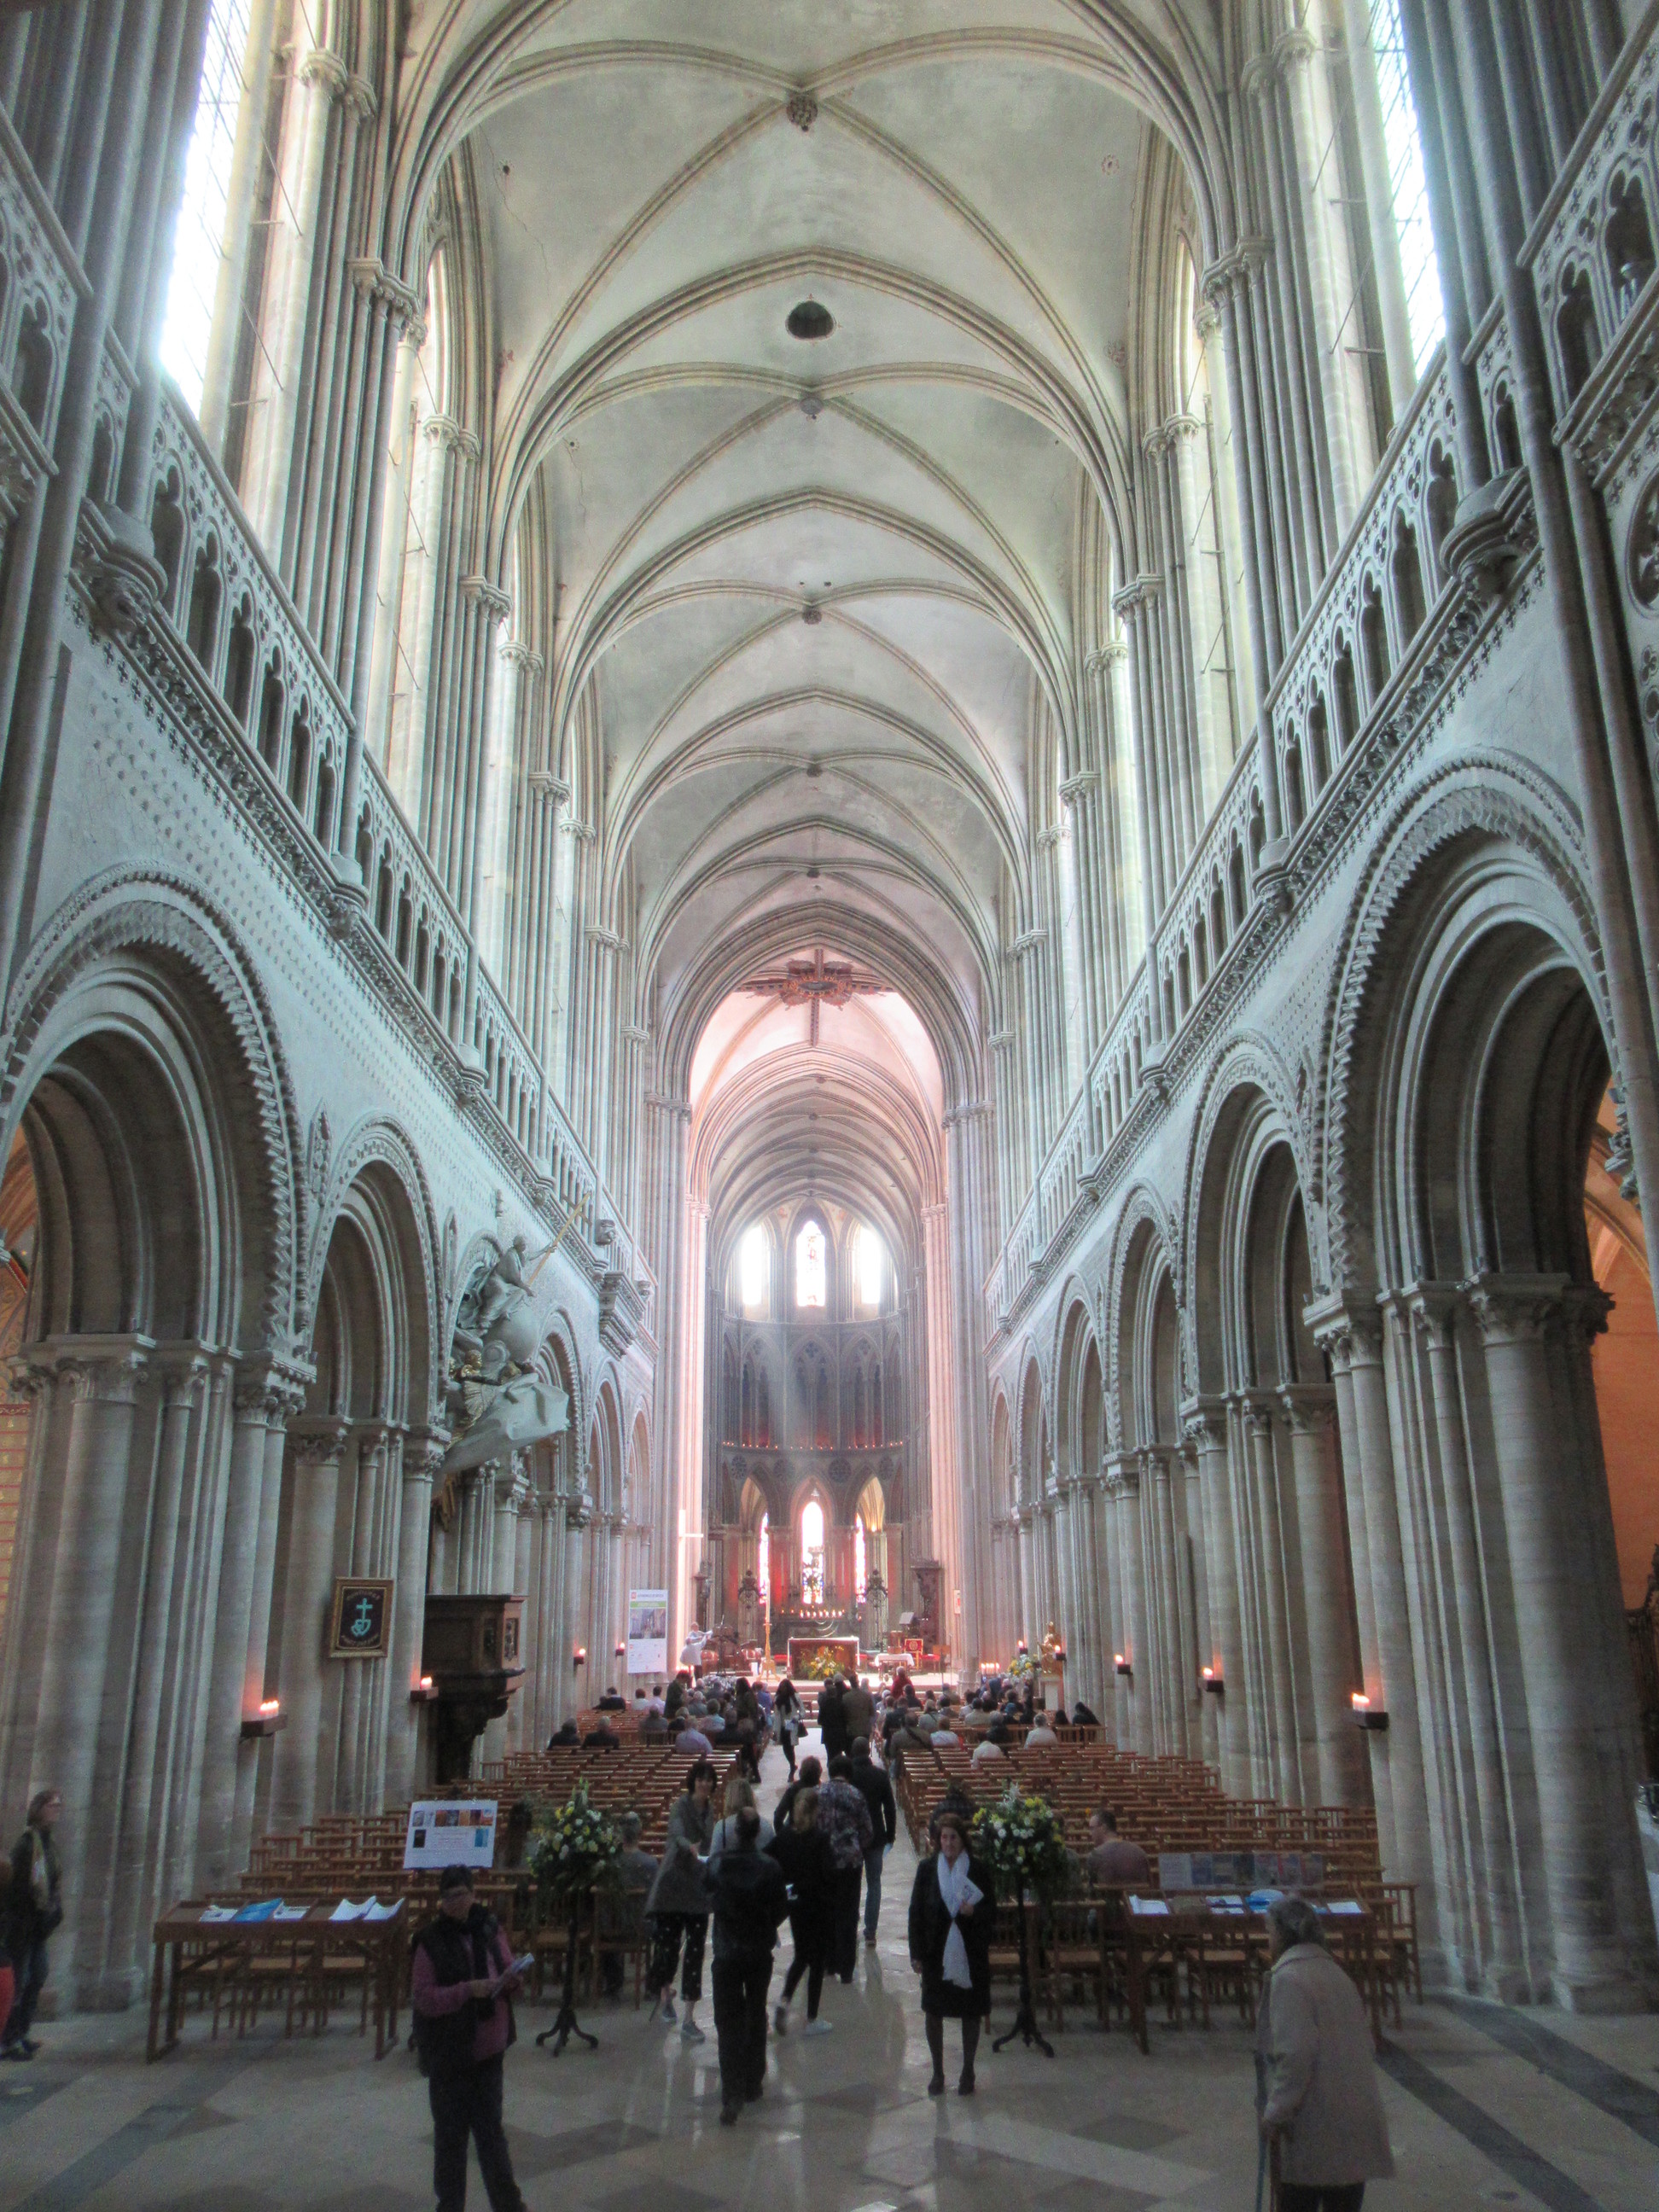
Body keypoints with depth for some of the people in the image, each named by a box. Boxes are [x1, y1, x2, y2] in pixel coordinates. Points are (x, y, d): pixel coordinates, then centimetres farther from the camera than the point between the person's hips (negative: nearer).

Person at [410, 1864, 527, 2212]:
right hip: (449, 2052, -3)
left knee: (491, 2131, 14)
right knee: (451, 2134, 9)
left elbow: (507, 1969, 9)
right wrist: (467, 1990, -26)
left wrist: (510, 1981, -13)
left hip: (488, 2049, 3)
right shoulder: (431, 1940, -13)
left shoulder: (489, 1929, -2)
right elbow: (422, 1998, -15)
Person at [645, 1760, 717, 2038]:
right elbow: (677, 1833, -30)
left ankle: (689, 2018, 5)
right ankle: (665, 1993, 35)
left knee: (695, 1951, 0)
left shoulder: (711, 1810, 7)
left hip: (699, 1890, 4)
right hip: (673, 1886, -4)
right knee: (669, 1944, 4)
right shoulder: (680, 1805, -11)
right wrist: (691, 1847, -49)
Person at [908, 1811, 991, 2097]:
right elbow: (916, 1912, 1)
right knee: (933, 2013, 4)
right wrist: (916, 1953, -2)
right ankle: (937, 2072, 22)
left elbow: (992, 1911, 2)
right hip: (936, 1953, 1)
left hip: (970, 1953, -1)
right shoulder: (927, 1869, -1)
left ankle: (967, 2073, 24)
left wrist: (974, 1912, -20)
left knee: (971, 2014, 7)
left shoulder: (977, 1870, -3)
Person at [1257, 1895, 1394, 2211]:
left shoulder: (1288, 1978, -12)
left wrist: (1275, 2113, -10)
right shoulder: (1334, 1972, 14)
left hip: (1314, 2128, -7)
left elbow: (1294, 2055, -19)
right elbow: (1364, 2043, 18)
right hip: (1356, 2122, 8)